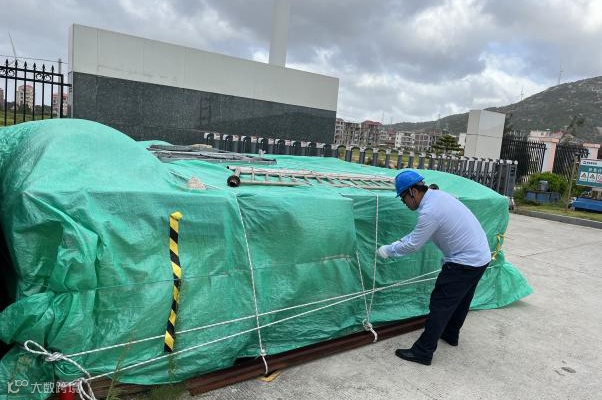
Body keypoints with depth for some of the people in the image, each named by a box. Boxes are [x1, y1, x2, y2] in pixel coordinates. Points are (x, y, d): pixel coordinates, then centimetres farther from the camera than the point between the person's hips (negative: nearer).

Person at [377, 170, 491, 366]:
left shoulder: (430, 210, -25)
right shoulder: (437, 195, 5)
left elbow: (413, 245, -16)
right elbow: (419, 231, 15)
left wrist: (388, 250, -2)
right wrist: (399, 242, 11)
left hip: (464, 263, -10)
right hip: (481, 256, 10)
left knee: (440, 305, -3)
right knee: (460, 299, 25)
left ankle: (422, 352, 3)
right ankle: (450, 334, 44)